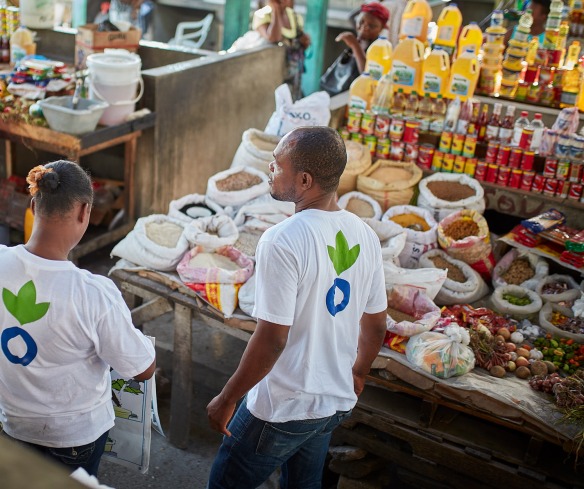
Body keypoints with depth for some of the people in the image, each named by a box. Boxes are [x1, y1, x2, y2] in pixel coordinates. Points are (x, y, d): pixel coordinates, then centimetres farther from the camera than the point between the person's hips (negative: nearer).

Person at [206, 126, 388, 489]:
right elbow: (376, 325, 6)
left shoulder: (283, 241, -24)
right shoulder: (365, 235, -3)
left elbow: (272, 339, -24)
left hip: (283, 406, -6)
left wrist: (226, 399, -12)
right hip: (337, 403, 7)